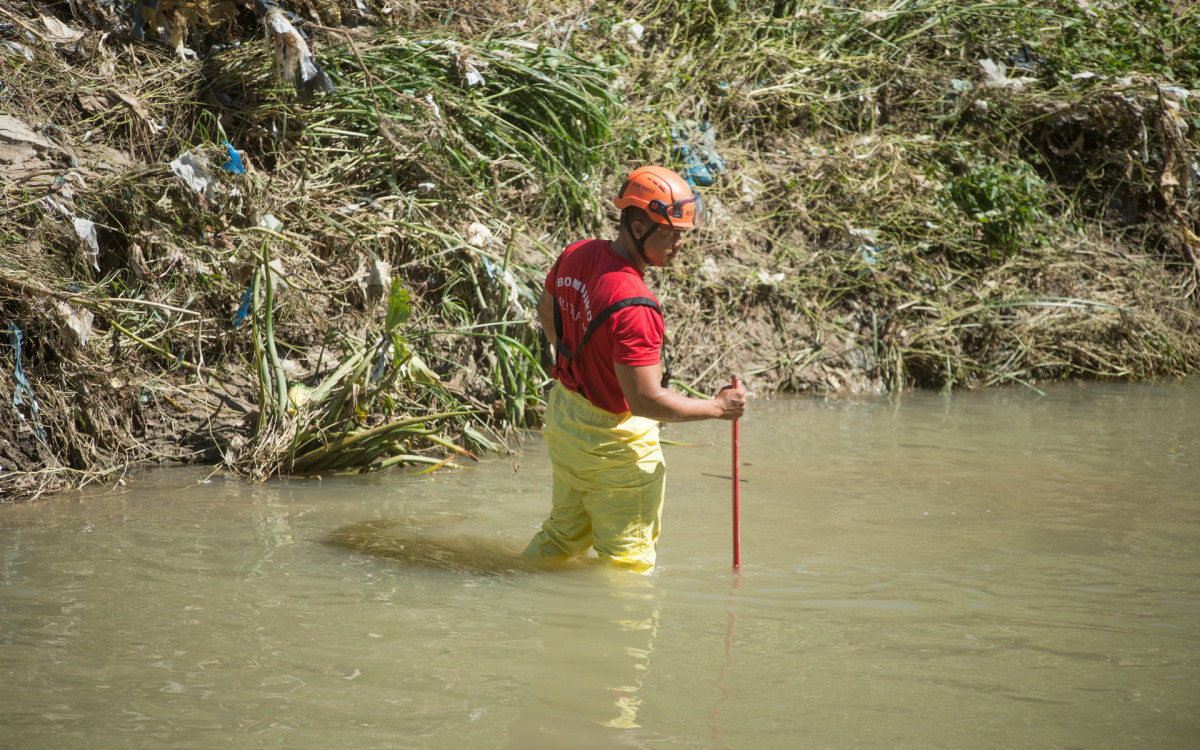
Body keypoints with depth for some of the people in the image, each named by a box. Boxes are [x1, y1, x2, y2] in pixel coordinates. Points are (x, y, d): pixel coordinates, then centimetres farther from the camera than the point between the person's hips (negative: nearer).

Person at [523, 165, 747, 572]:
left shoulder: (576, 254, -8)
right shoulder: (633, 306, -34)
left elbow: (545, 312, 13)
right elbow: (645, 400, -32)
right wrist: (718, 407, -19)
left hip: (562, 415, 9)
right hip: (613, 441, -9)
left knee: (565, 532, 28)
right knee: (627, 559, 12)